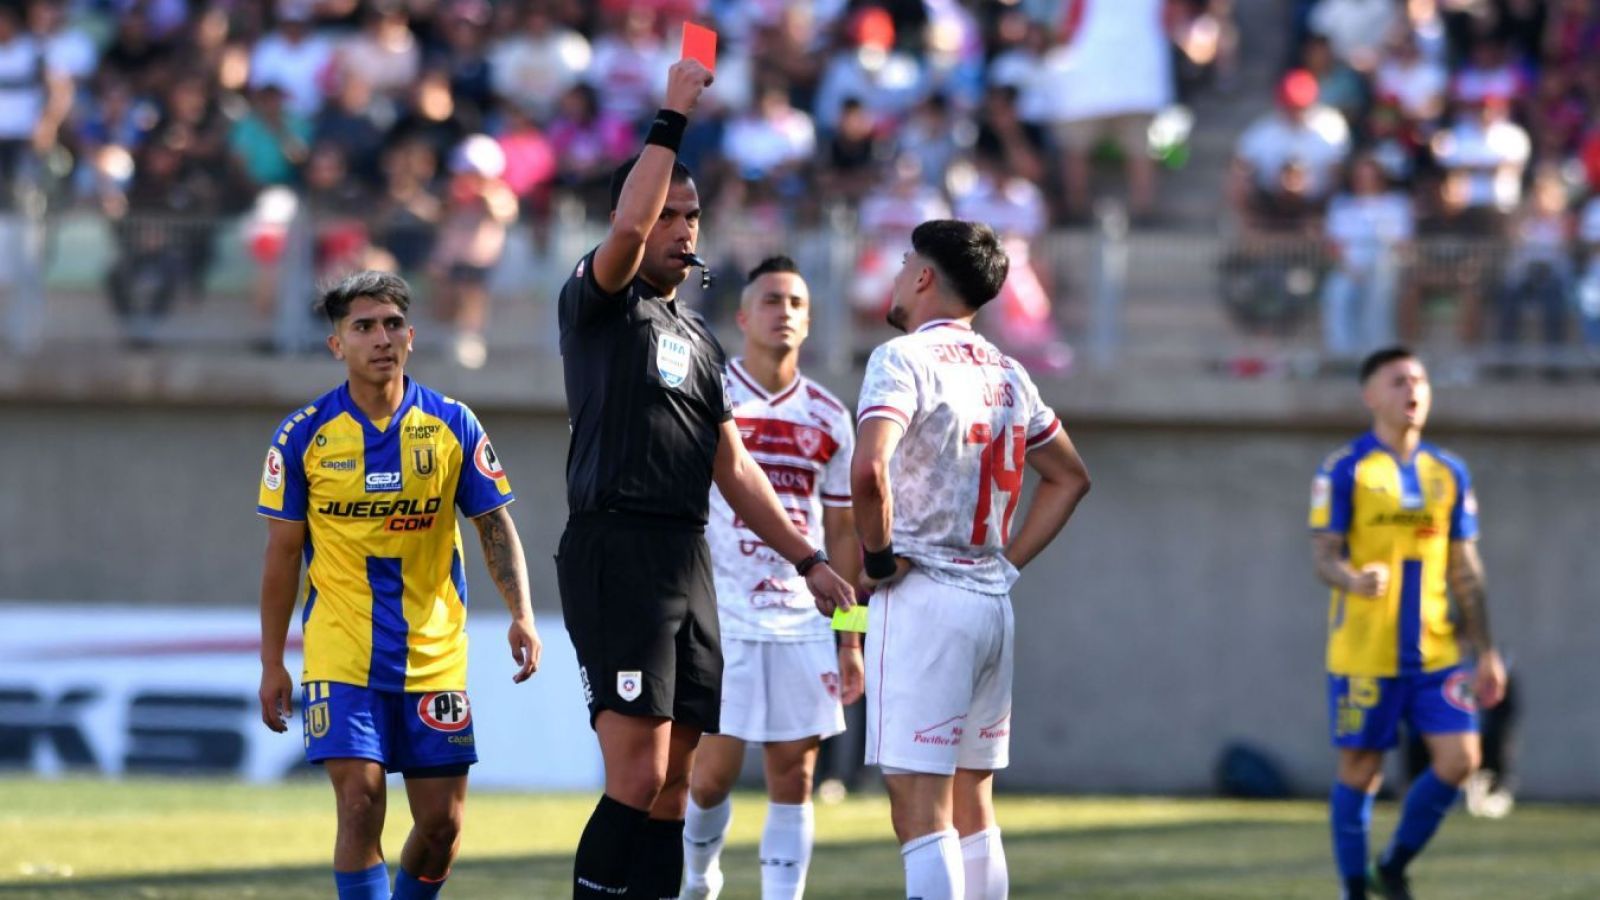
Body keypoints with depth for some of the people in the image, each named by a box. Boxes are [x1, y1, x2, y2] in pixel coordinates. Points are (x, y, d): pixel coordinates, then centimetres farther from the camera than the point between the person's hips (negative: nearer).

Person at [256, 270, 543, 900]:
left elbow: (495, 527, 4)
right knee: (360, 805, -14)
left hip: (434, 655, 2)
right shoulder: (304, 435, -3)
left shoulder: (453, 425, 0)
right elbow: (282, 554, 2)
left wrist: (521, 613, -11)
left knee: (442, 822, 2)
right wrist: (272, 665, 2)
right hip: (341, 655, -2)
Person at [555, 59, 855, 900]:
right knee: (639, 780, -16)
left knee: (671, 786, 5)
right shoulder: (599, 303, 0)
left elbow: (733, 468, 25)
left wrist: (806, 558, 20)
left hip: (688, 562, 8)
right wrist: (671, 120, -18)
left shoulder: (699, 340, 22)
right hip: (615, 554, -8)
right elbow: (629, 227, -22)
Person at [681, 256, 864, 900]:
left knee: (794, 778, 0)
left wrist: (851, 640, 9)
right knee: (714, 771, -3)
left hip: (803, 624, 3)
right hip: (721, 621, -3)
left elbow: (843, 534, 14)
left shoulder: (829, 419, 10)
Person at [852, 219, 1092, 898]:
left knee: (918, 806, -11)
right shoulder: (1005, 373, 15)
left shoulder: (904, 359, -9)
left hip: (922, 597, -8)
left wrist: (879, 556, -11)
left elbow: (869, 469, -26)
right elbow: (1069, 477, 26)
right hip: (993, 603, 8)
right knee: (972, 807, 14)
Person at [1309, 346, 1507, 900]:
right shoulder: (1345, 470, -3)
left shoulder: (1449, 474, 11)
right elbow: (1324, 557, -7)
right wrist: (1354, 580, -30)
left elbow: (1465, 571, 15)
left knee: (1459, 759, -6)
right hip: (1363, 654, -4)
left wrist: (1486, 653, 12)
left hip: (1435, 652, 4)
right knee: (1360, 770, 1)